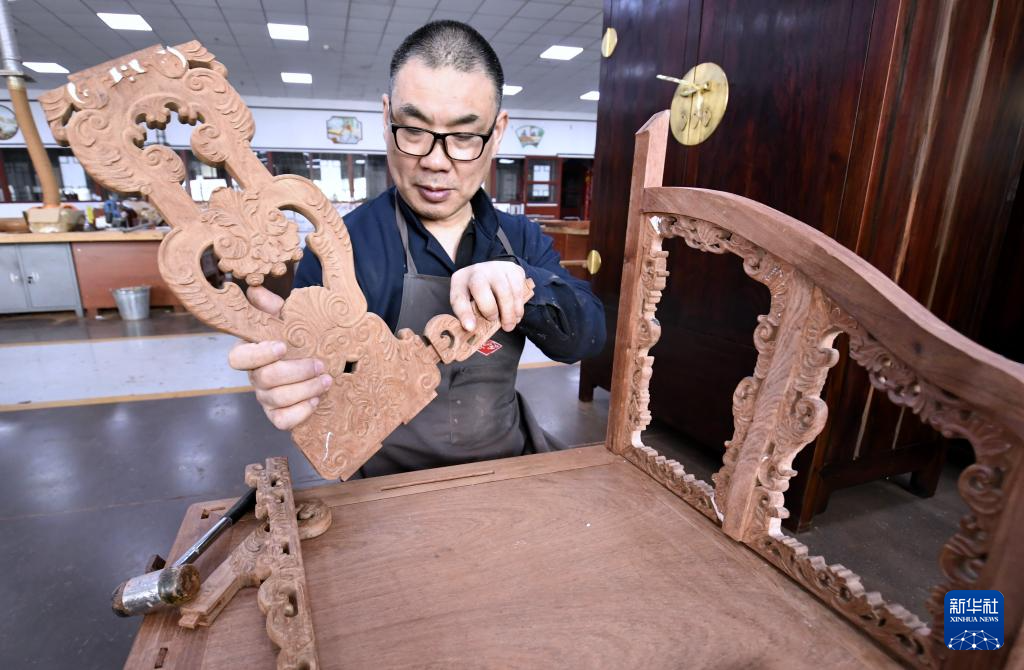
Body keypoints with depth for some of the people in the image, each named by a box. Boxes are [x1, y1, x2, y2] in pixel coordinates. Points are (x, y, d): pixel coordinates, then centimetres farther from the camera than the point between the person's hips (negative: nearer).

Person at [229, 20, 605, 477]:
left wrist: (522, 282, -24)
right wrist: (280, 382, -31)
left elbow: (587, 337, -4)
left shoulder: (522, 239, 3)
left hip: (512, 467, 4)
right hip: (393, 483, -3)